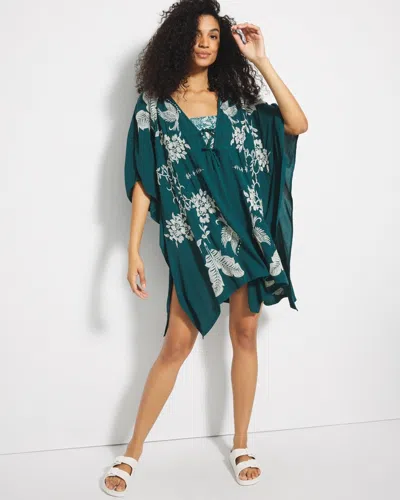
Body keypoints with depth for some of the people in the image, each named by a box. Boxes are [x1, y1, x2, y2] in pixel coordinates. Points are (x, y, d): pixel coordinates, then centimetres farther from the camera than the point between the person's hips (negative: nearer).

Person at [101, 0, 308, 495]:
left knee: (245, 335, 7)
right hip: (193, 240, -2)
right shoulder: (154, 105, 3)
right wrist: (133, 250, -5)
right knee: (177, 344, -2)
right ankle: (132, 453, 13)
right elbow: (144, 182, 1)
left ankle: (240, 444, 24)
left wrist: (260, 61, -7)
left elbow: (298, 124, -7)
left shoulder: (236, 102, 8)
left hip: (249, 233, 3)